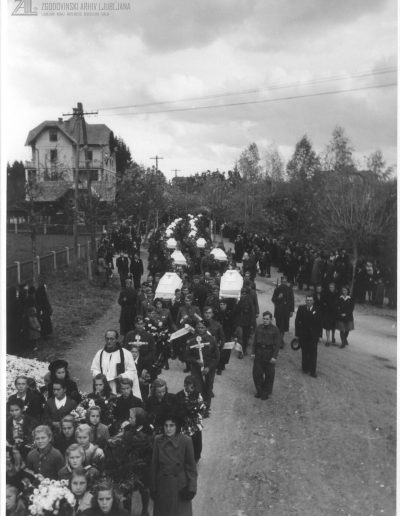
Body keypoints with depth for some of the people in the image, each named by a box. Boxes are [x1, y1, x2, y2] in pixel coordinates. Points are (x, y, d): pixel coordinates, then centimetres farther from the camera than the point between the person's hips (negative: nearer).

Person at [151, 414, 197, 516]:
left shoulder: (186, 441, -10)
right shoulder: (158, 440, -2)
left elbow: (191, 466, -4)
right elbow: (154, 465, 4)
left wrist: (191, 488, -8)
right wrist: (153, 488, 4)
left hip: (180, 487, -2)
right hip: (162, 485, 2)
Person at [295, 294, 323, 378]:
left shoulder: (317, 310, -3)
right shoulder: (301, 309, -1)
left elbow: (320, 323, 0)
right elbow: (297, 321, 1)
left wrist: (319, 335, -3)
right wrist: (297, 333, -2)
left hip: (313, 336, -1)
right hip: (303, 335, 1)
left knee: (313, 353, 1)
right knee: (304, 352, 11)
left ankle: (313, 371, 7)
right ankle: (305, 368, 25)